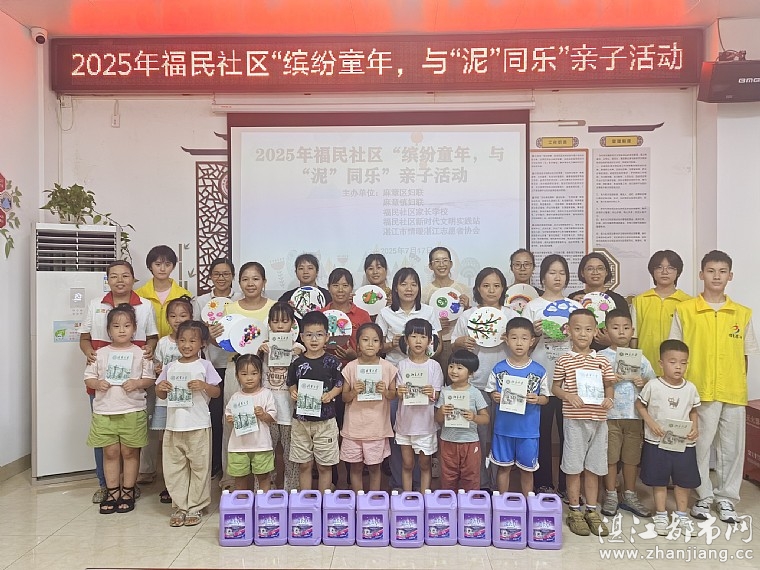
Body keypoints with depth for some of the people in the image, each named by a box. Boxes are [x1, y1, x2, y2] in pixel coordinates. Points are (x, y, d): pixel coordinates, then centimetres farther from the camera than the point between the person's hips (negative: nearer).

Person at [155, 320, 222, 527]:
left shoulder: (204, 366, -2)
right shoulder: (171, 367, 8)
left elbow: (216, 392, -2)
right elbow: (162, 395, 16)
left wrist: (204, 385, -20)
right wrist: (160, 387, -6)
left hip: (198, 426, -4)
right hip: (173, 426, 4)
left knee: (199, 467, 5)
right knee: (174, 468, 10)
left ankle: (196, 507, 19)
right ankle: (180, 506, 23)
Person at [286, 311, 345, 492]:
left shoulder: (332, 362, -5)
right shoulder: (297, 363, 2)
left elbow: (340, 384, 1)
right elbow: (291, 384, 12)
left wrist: (330, 394, -17)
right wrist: (293, 393, -9)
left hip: (325, 421, -2)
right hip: (301, 421, 2)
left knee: (324, 465, 8)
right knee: (304, 465, 12)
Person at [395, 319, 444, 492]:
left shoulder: (434, 366, -5)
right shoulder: (402, 365, -1)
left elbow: (437, 396, -4)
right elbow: (398, 394, 0)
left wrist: (432, 394, -26)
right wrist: (400, 392, -22)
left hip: (425, 422, -1)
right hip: (405, 421, 1)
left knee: (425, 464, 11)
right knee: (407, 464, 12)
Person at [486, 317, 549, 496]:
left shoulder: (539, 371, -4)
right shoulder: (499, 369, -3)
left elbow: (545, 397, 4)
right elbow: (491, 391, 7)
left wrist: (537, 399, -17)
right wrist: (495, 396, -14)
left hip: (529, 429, 0)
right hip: (504, 427, 1)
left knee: (527, 468, 12)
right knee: (504, 466, 12)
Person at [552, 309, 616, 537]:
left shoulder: (602, 361, 5)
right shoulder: (564, 360, -3)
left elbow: (609, 385, 12)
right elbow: (555, 387, 2)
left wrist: (609, 398, -8)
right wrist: (568, 396, -17)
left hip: (598, 419, 3)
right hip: (574, 419, -3)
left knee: (593, 467, 12)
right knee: (573, 467, 5)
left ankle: (592, 511, 25)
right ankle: (575, 512, 18)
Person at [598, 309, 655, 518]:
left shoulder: (640, 358, 7)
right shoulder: (601, 357, -2)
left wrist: (643, 382, -8)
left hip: (634, 415, 3)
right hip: (609, 414, -3)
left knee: (632, 456, 11)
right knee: (610, 456, 4)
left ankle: (630, 495, 25)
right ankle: (611, 495, 18)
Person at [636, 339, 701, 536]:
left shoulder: (690, 388, -3)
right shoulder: (653, 386, -11)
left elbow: (693, 411, 10)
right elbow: (640, 404, -1)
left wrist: (695, 427, -7)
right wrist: (651, 423, -13)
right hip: (657, 442, -2)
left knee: (683, 480, 13)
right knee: (659, 481, 10)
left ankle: (682, 514, 31)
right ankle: (660, 515, 24)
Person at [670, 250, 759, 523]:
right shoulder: (685, 309, -2)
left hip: (733, 393, 3)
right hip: (698, 391, -2)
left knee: (732, 447, 10)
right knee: (699, 445, 5)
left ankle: (726, 498, 27)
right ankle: (704, 496, 22)